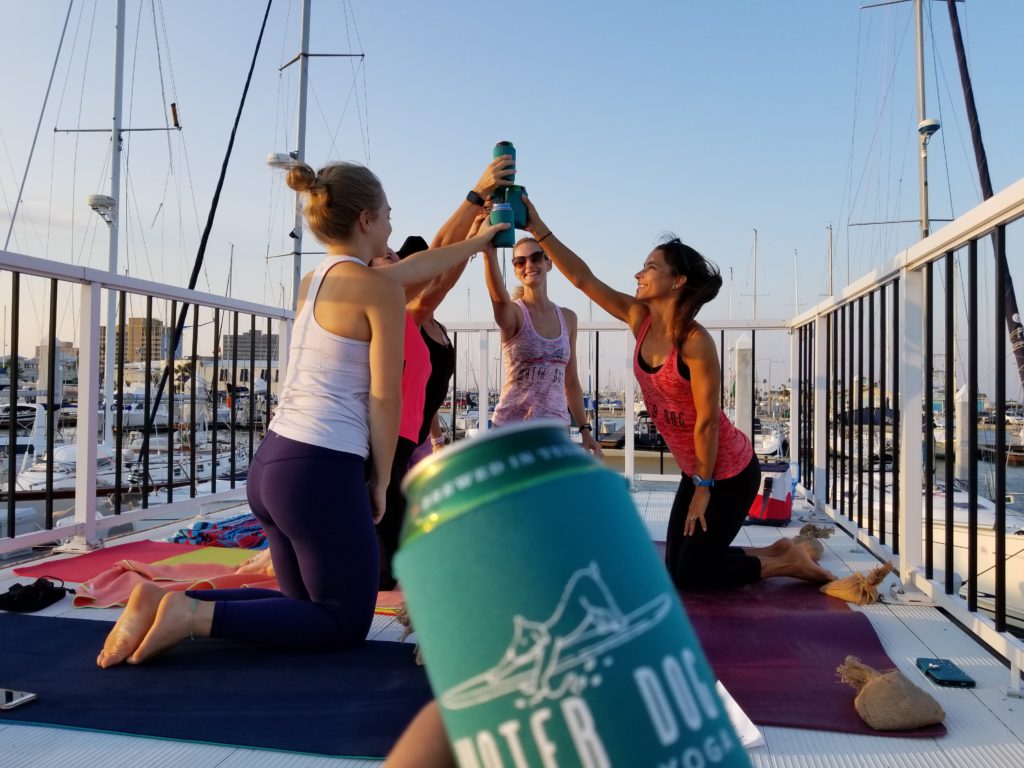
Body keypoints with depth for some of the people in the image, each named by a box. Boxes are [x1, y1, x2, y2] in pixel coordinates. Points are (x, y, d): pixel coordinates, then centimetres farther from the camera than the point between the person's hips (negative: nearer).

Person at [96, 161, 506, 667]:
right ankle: (194, 613, -6)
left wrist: (474, 243, 39)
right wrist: (381, 479, 2)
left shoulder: (313, 281, 15)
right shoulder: (379, 289, -10)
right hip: (321, 472, -9)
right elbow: (384, 399, -10)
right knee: (345, 624, 9)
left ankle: (166, 599, 8)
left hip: (271, 463, 9)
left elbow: (410, 269, 28)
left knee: (308, 607, 23)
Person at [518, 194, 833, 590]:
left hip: (730, 472, -8)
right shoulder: (640, 319, -6)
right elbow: (583, 278, -8)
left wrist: (703, 488, -16)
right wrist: (539, 230, -14)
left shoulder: (696, 342, -26)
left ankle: (788, 563, 17)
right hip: (697, 469, 8)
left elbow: (707, 420, -22)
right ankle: (775, 552, 28)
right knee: (676, 568, 15)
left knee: (689, 576, 1)